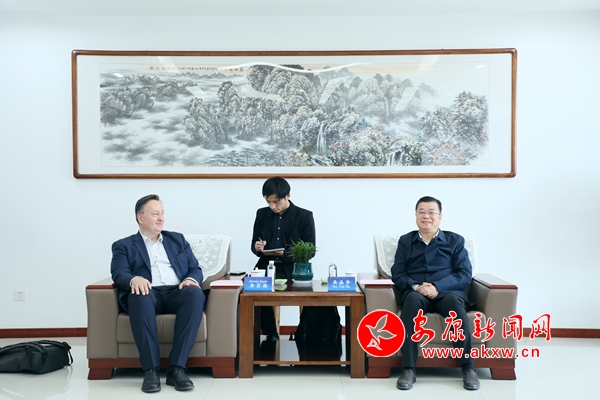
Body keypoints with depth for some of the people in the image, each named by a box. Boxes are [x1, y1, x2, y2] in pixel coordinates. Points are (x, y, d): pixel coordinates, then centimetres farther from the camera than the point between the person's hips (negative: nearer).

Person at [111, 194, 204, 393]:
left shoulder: (178, 239, 24)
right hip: (148, 293, -2)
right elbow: (119, 274, -1)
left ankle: (177, 368, -32)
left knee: (195, 293, -33)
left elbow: (195, 269, 16)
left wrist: (191, 279, -9)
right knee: (140, 296, -38)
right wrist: (135, 279, -25)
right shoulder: (123, 245, 17)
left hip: (177, 292, 2)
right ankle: (151, 370, -32)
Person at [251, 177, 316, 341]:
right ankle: (271, 335, -9)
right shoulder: (262, 214, 10)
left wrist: (284, 254, -17)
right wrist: (257, 247, -10)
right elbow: (254, 244, 15)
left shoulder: (304, 216, -1)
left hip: (292, 269, -4)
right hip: (266, 266, 4)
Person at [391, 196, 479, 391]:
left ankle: (468, 368, -28)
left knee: (454, 302, -36)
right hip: (416, 293, 0)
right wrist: (416, 287, -14)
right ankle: (408, 369, -35)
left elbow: (465, 274, 2)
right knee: (412, 299, -36)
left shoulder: (455, 240, 13)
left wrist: (437, 286, -15)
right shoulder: (405, 241, 16)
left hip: (447, 293, 0)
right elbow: (397, 275, 8)